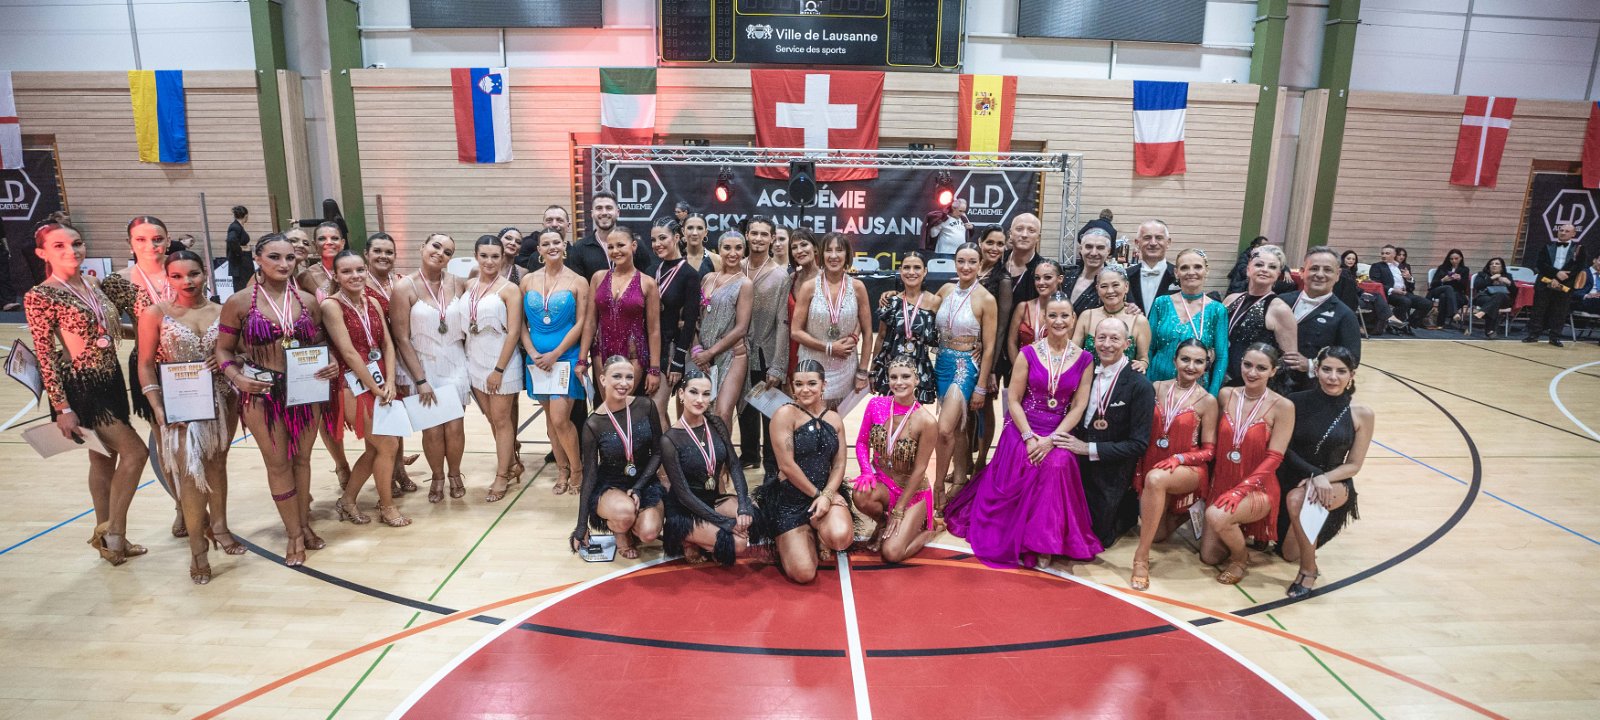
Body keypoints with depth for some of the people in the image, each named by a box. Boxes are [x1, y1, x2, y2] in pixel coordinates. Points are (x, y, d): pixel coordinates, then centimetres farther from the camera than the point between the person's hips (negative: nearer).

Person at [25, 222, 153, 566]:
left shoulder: (93, 285, 6)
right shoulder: (40, 296, -14)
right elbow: (45, 356, -15)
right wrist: (62, 409, -17)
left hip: (111, 380, 7)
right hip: (80, 387, -7)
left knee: (105, 458, 14)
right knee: (135, 451, -11)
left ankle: (106, 537, 25)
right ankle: (113, 533, 3)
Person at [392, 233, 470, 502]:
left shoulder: (457, 284, -1)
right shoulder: (405, 287, -9)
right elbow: (402, 338, -9)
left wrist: (470, 367, 4)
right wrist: (420, 380, -11)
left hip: (455, 366, 2)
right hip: (423, 367, -2)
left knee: (455, 427, -1)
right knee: (432, 429, 0)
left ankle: (455, 474, 24)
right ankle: (437, 477, 25)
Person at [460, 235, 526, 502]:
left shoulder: (509, 289, -11)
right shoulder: (469, 286, 6)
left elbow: (514, 332, -15)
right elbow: (463, 324, 11)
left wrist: (499, 369, -16)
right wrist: (468, 360, 4)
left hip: (502, 361, -6)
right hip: (475, 361, 6)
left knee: (501, 419, 3)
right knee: (492, 418, 14)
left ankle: (502, 476, 13)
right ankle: (512, 464, 29)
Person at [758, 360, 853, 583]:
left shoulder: (835, 419, 8)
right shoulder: (785, 414, -9)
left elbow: (839, 465, 3)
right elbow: (787, 466, -14)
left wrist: (826, 495, -14)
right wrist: (816, 494, -10)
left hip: (825, 493, 3)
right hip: (789, 499, -3)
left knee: (840, 536, -31)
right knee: (804, 574, -14)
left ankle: (820, 534, 8)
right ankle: (808, 537, 21)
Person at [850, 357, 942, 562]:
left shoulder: (927, 422, -22)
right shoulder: (876, 405, -10)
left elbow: (919, 470, -16)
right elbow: (862, 442, 2)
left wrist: (898, 511, -13)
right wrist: (867, 472, -18)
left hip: (912, 491, -3)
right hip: (881, 481, 4)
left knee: (891, 553, -18)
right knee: (860, 494, -33)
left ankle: (928, 529, 15)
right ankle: (883, 524, 4)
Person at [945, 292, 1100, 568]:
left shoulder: (1084, 360, 4)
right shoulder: (1028, 354, 1)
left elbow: (1078, 406, -1)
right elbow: (1013, 400, -1)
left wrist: (1051, 439, -14)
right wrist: (1029, 438, -14)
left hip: (1058, 432, 1)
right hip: (1023, 427, 0)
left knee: (1058, 464, -31)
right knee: (1027, 469, -29)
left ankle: (1043, 544, -18)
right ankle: (1023, 540, -11)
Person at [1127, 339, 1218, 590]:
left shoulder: (1207, 401, -6)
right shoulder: (1156, 388, 2)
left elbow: (1208, 450, -5)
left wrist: (1179, 459, -19)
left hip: (1188, 469, -4)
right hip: (1152, 464, 4)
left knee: (1156, 479, -39)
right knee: (1157, 534, -1)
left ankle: (1141, 557, -30)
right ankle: (1178, 514, 36)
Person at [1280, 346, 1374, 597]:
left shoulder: (1361, 414, -8)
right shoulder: (1297, 402, -8)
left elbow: (1353, 465, -4)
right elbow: (1285, 449, -6)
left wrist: (1323, 478, -21)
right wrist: (1313, 474, -21)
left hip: (1334, 485, -2)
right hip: (1293, 481, 2)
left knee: (1298, 499, -37)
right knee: (1290, 553, 4)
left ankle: (1308, 569, -18)